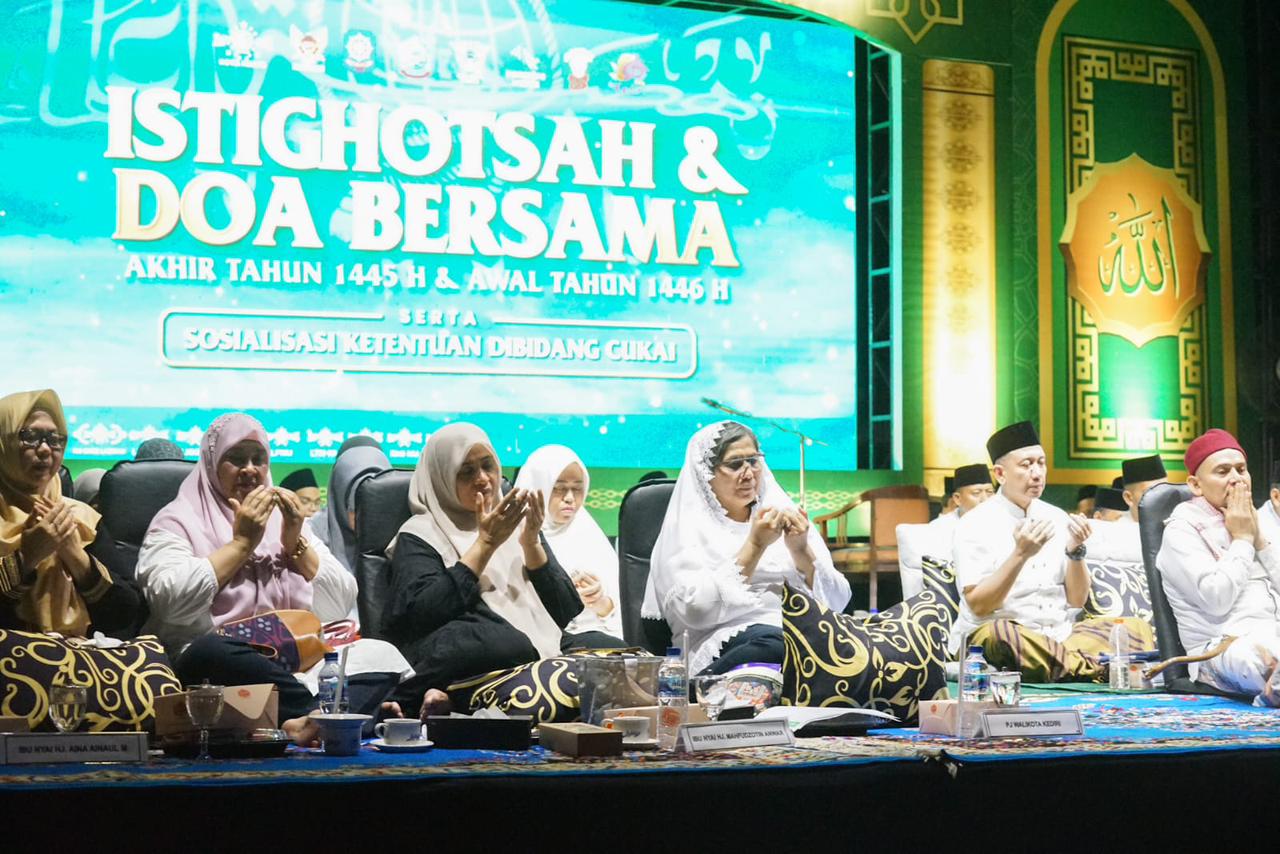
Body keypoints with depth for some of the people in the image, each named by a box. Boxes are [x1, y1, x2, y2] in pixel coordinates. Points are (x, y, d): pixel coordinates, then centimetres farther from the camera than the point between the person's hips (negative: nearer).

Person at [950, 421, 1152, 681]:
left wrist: (1075, 550, -9)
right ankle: (1091, 666, -25)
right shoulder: (975, 524, -4)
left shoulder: (1056, 518, 11)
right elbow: (978, 606, -12)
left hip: (1059, 634, 5)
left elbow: (1076, 600, 9)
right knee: (999, 634, -38)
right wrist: (1020, 554, -23)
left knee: (1136, 629, -12)